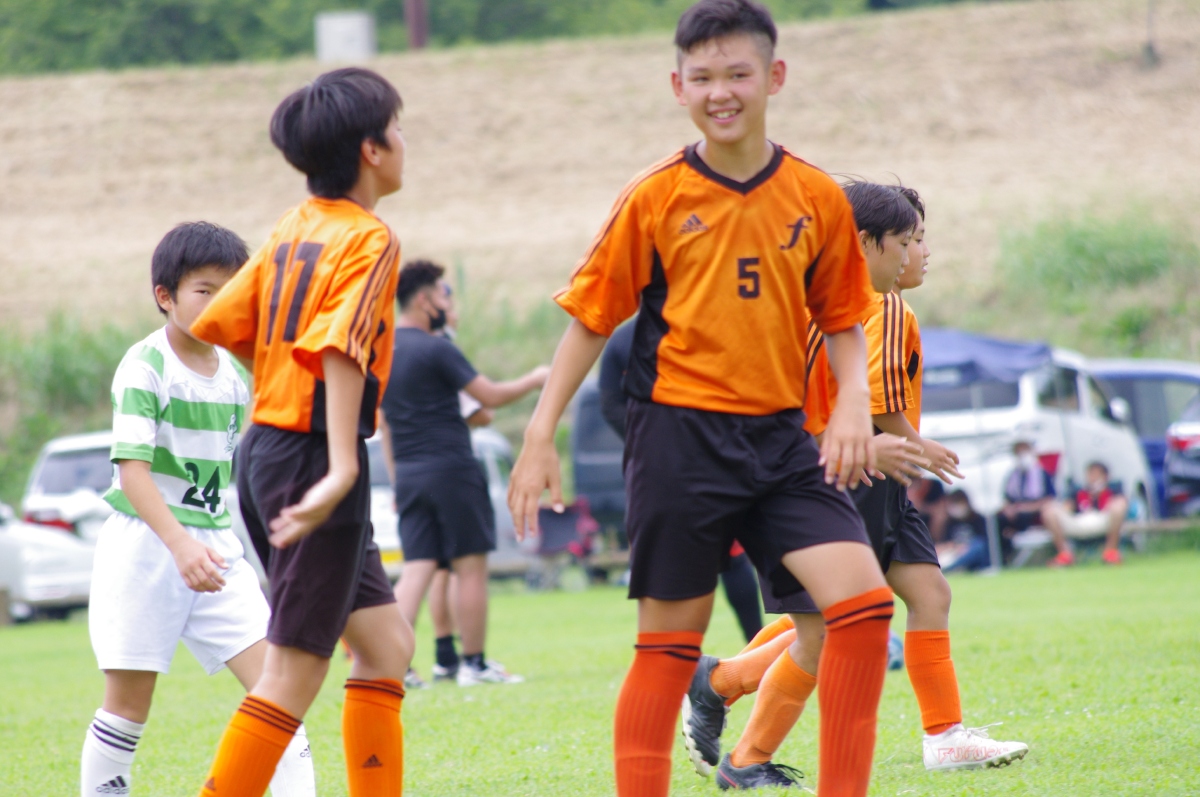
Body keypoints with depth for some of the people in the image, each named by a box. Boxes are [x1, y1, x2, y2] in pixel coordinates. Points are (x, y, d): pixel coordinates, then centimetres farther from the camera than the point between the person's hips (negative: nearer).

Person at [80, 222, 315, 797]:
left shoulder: (234, 374, 9)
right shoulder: (145, 368, -13)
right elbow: (132, 471, -22)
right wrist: (180, 545, -33)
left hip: (215, 542, 6)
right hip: (143, 543, -6)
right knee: (130, 701, 0)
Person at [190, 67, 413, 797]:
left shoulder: (292, 230, 11)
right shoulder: (370, 239, -12)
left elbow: (222, 324, 11)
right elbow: (341, 349, -25)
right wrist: (342, 469, -34)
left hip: (266, 449, 9)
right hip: (311, 456, -9)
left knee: (387, 645, 14)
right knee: (295, 674, -6)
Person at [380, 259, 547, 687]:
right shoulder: (436, 349, -13)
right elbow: (490, 395, -11)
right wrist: (533, 380, 5)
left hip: (409, 473, 7)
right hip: (451, 467, -7)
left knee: (416, 571, 3)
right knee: (470, 567, 3)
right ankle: (473, 663, 7)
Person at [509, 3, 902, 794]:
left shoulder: (816, 196, 3)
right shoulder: (656, 197, -3)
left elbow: (842, 321, 12)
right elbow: (591, 319, 3)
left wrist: (854, 403, -6)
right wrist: (540, 437, 0)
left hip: (781, 438, 2)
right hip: (680, 437, -2)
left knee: (865, 601, -12)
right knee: (671, 640, 2)